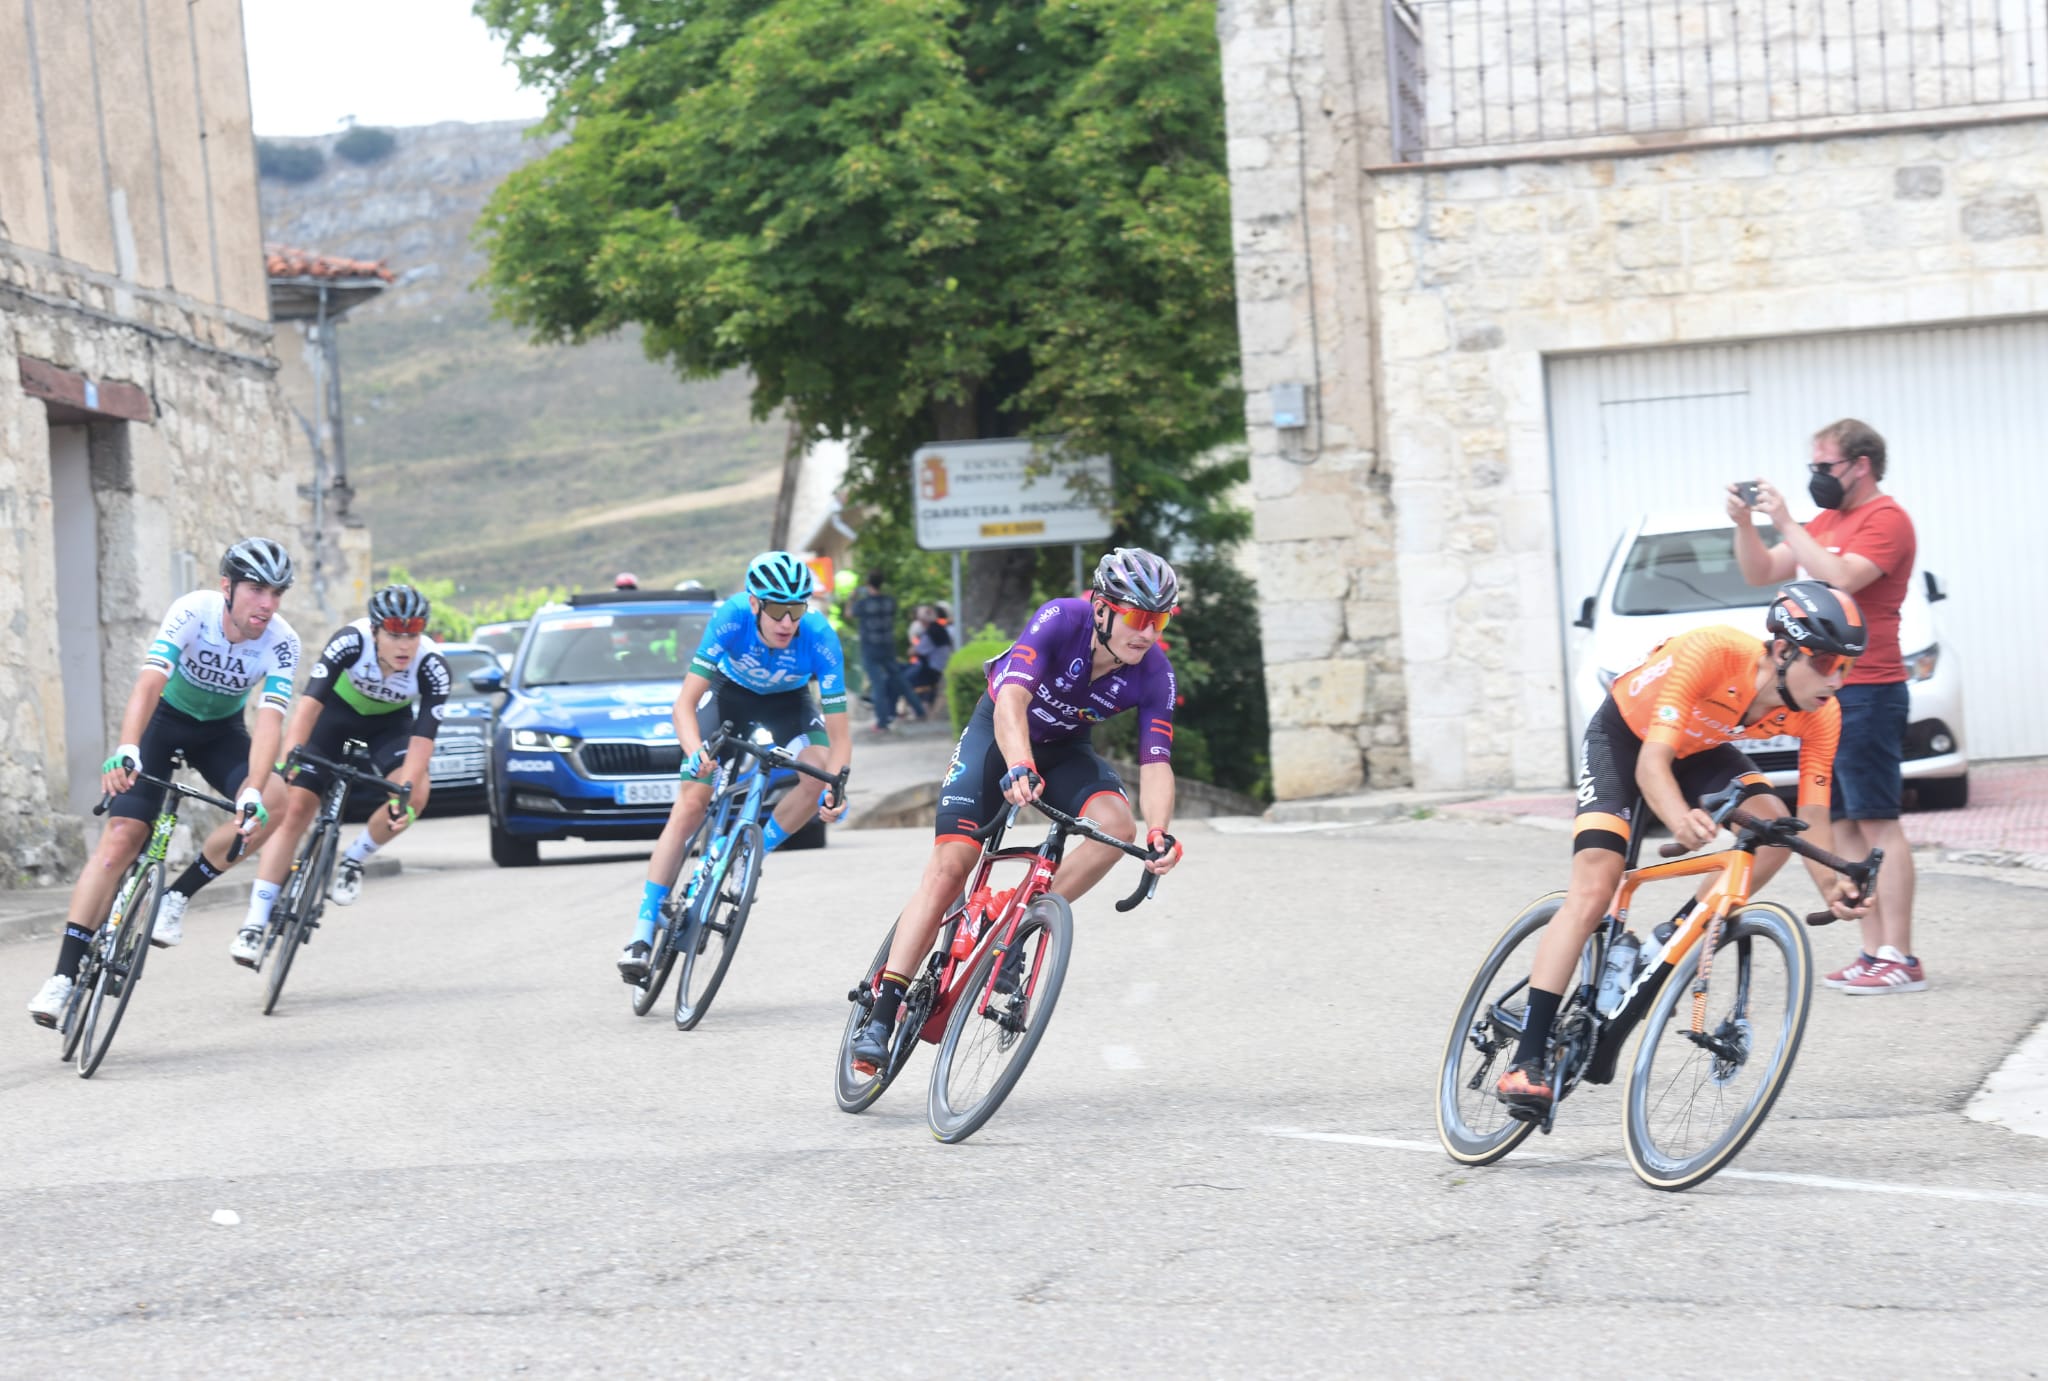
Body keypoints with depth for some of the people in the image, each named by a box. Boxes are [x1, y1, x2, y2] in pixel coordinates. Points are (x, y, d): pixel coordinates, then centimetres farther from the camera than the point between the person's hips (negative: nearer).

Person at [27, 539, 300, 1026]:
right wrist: (126, 750, -57)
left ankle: (178, 896, -11)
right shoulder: (192, 613, -29)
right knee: (121, 838, -17)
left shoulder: (281, 643, -24)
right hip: (164, 718, -2)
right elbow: (149, 683, -41)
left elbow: (269, 721, -33)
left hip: (221, 730, 2)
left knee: (273, 802, -28)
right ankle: (64, 976, -18)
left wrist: (253, 792, -49)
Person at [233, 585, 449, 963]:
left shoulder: (432, 667, -32)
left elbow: (423, 738, -34)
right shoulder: (351, 641, -35)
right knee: (294, 806, -14)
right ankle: (255, 922, -10)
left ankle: (353, 860, 0)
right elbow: (309, 702, -40)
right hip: (336, 709, -1)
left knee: (415, 794, -28)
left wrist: (405, 792, -48)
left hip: (390, 722, 1)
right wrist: (285, 763, -52)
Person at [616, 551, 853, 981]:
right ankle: (642, 935, -12)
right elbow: (685, 703, -34)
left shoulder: (820, 639, -34)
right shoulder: (731, 619, -35)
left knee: (819, 772, -29)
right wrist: (695, 752, -53)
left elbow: (839, 736, -30)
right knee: (690, 806, -13)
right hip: (730, 692, -1)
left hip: (787, 700, 1)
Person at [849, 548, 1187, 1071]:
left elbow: (1155, 762, -25)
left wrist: (1159, 833, -44)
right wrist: (1018, 768, -62)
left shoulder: (1153, 674, -22)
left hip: (1064, 748, 3)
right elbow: (1012, 699, -44)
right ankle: (881, 1013, -16)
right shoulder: (1060, 620, -32)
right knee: (949, 865, -16)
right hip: (1001, 733, -3)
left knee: (1117, 825, -27)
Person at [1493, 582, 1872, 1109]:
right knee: (1592, 892, -18)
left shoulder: (1820, 715, -24)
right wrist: (1680, 819, -63)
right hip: (1624, 735, -5)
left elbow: (1812, 815, -21)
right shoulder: (1712, 652, -40)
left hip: (1700, 747, 5)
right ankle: (1528, 1060, -18)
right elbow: (1651, 761, -43)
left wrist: (1831, 886, -40)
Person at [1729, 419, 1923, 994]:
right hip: (1825, 690, 9)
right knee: (1846, 825, 7)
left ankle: (1899, 958, -12)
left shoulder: (1885, 519, -8)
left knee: (1877, 822, -11)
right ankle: (1873, 952, 9)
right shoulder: (1828, 521, 20)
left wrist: (1785, 522, -19)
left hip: (1866, 692, -9)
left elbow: (1839, 578, -23)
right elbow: (1761, 573, 21)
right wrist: (1743, 524, 5)